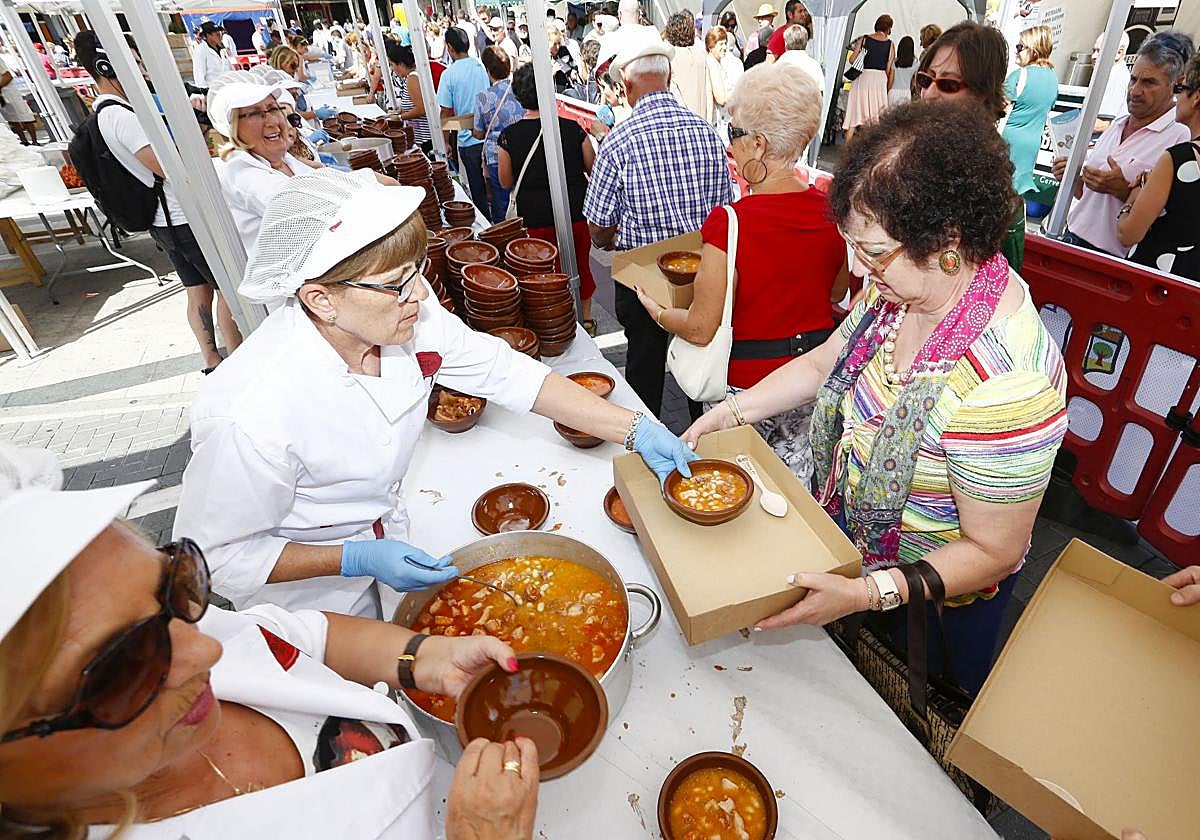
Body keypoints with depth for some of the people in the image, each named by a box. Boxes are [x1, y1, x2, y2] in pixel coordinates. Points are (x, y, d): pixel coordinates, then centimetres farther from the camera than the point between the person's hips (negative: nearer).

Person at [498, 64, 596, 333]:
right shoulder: (572, 129, -9)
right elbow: (593, 169, 3)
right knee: (582, 264, 20)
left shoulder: (509, 136, -10)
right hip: (576, 213, 1)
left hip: (535, 220, -1)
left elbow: (506, 182, 1)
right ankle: (587, 319, 36)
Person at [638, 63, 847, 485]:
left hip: (746, 386, -5)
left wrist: (657, 312, 2)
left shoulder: (729, 223, -23)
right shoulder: (832, 210, -6)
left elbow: (701, 330, -17)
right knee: (796, 478, 24)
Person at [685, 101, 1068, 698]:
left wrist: (869, 593, -34)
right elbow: (824, 362, 1)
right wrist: (734, 411, -9)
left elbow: (992, 552, -26)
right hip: (850, 536, 6)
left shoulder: (1004, 382, -38)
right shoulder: (901, 286, -16)